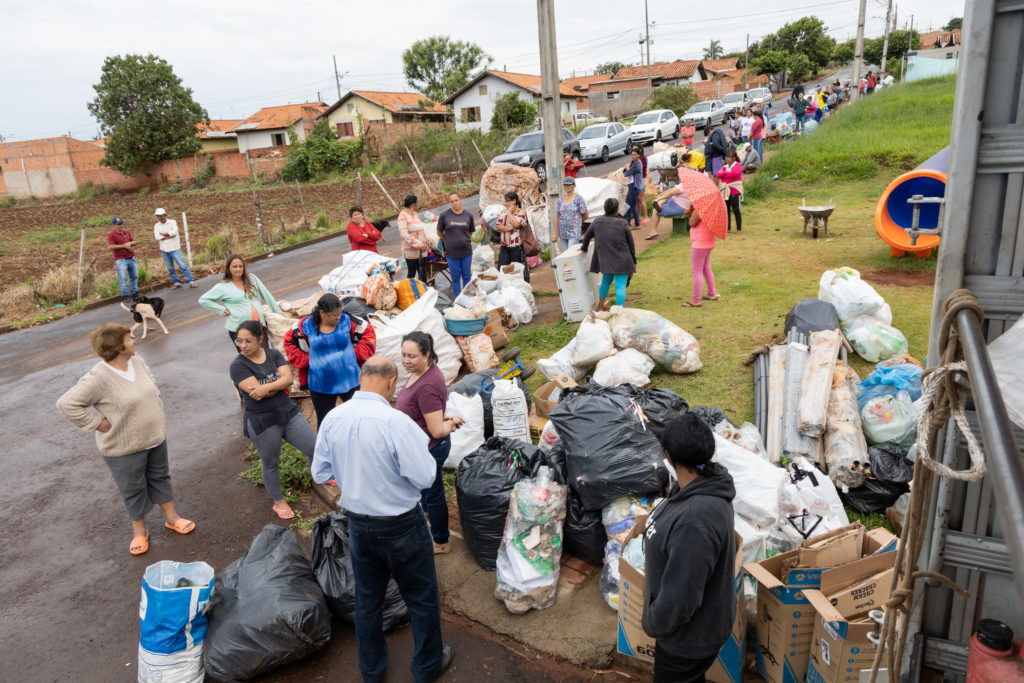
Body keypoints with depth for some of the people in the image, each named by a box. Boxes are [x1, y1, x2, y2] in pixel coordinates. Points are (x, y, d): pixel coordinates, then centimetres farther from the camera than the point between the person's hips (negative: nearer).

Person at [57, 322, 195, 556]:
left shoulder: (137, 361, -4)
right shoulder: (98, 378, -26)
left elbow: (152, 383, 15)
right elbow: (67, 404, -24)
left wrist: (157, 411, 7)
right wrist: (97, 422, -21)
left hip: (155, 437, 6)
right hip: (124, 448, -6)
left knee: (160, 477, 21)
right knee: (133, 489, 12)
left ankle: (171, 517, 38)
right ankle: (139, 531, 31)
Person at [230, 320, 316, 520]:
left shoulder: (274, 355, 0)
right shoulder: (238, 366, -13)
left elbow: (288, 378, -14)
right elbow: (256, 393, -23)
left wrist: (266, 387, -27)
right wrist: (278, 384, -13)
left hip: (288, 412, 4)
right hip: (261, 422, -4)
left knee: (315, 448, 7)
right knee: (270, 464, 13)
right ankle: (279, 502, 33)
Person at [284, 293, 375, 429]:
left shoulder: (346, 320, -6)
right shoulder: (307, 325, -5)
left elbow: (368, 332, 7)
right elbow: (289, 341, 10)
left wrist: (357, 354, -2)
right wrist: (307, 360, -1)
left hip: (349, 380, 0)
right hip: (320, 382, 0)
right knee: (324, 421, 12)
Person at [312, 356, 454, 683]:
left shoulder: (332, 419, -9)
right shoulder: (396, 422, -28)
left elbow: (320, 473, 1)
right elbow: (425, 477, -24)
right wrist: (422, 447, -7)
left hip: (358, 524, 5)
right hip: (400, 526, -5)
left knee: (367, 600, 24)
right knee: (422, 599, 18)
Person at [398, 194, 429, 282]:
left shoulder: (416, 215, 15)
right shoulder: (403, 216, -9)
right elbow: (404, 234, -19)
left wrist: (425, 242, 10)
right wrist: (418, 243, -26)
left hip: (422, 250, 7)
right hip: (411, 251, -7)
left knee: (423, 274, 6)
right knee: (411, 274, 1)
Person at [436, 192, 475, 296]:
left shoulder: (468, 215, 2)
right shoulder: (444, 215, -5)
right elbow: (439, 232, 6)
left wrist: (464, 240, 12)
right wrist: (449, 241, 11)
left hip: (466, 251, 2)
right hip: (452, 252, -2)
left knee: (467, 276, 9)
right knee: (455, 277, 7)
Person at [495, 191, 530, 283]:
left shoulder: (521, 212, -3)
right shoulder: (504, 212, 12)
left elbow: (516, 224, -20)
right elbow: (497, 226, 3)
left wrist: (510, 212, -8)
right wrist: (509, 228, -11)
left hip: (517, 247, -5)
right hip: (504, 247, 5)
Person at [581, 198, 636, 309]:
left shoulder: (597, 221, -3)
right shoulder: (623, 224, -9)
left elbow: (587, 236, 10)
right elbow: (631, 244, -1)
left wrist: (584, 247, 30)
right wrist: (634, 261, 11)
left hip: (605, 261, 4)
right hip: (622, 261, -4)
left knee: (606, 281, 25)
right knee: (620, 286, -2)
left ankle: (600, 306, 36)